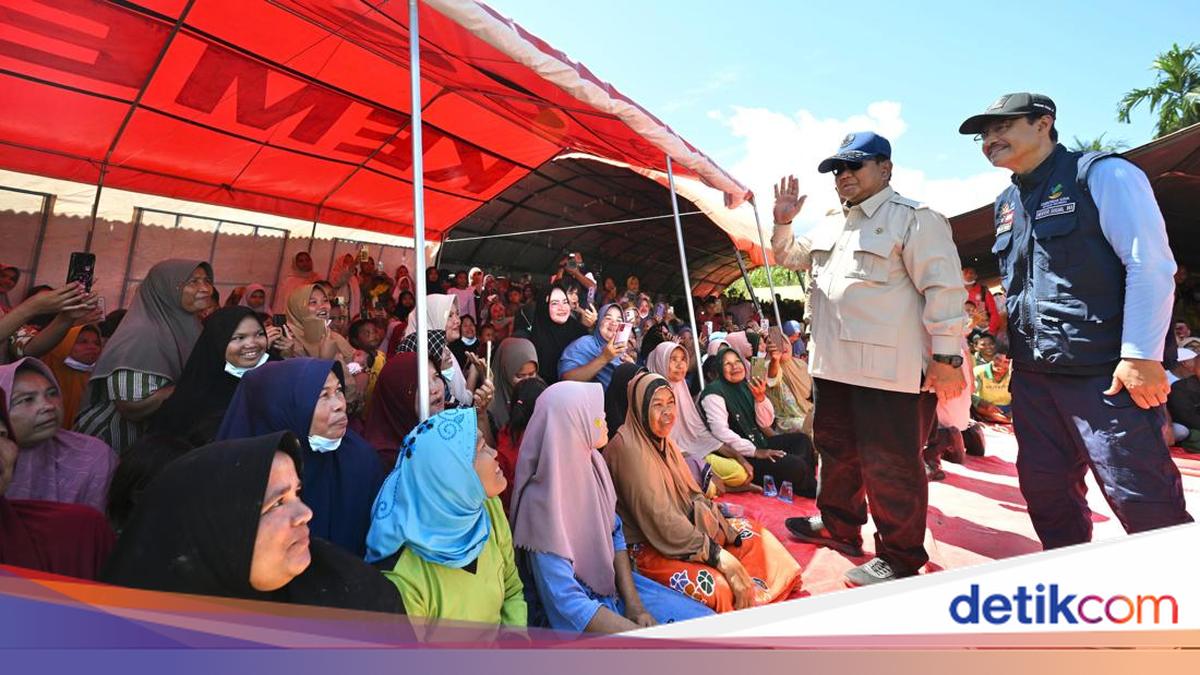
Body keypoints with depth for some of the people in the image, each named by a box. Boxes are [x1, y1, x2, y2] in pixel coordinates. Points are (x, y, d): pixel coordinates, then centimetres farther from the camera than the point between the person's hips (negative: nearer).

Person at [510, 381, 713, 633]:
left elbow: (614, 535, 4)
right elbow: (567, 602, -24)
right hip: (578, 620, -6)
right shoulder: (542, 501, -27)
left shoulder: (591, 463, -8)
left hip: (614, 584, 6)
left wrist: (633, 602, -7)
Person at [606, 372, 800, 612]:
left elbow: (693, 496, 8)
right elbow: (659, 518, -25)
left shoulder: (662, 440, 7)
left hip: (683, 528, 10)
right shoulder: (627, 448, -22)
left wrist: (732, 533, -2)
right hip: (646, 547, -10)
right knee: (716, 585, -30)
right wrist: (719, 556, -24)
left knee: (754, 534, 9)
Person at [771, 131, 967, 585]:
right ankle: (838, 525, 39)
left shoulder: (914, 219, -6)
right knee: (836, 451, 19)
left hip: (889, 367, -8)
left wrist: (946, 355, -16)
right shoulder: (829, 226, 18)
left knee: (890, 466, 1)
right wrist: (783, 222, 12)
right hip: (833, 365, 8)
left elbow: (943, 288, -12)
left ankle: (900, 557, 19)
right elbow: (789, 258, 30)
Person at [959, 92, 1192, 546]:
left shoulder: (1101, 175, -4)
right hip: (1033, 373, 7)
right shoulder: (1007, 203, 15)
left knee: (1142, 497, -2)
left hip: (1105, 371, -7)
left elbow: (1151, 264, -11)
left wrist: (1142, 355, -17)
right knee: (1044, 490, 13)